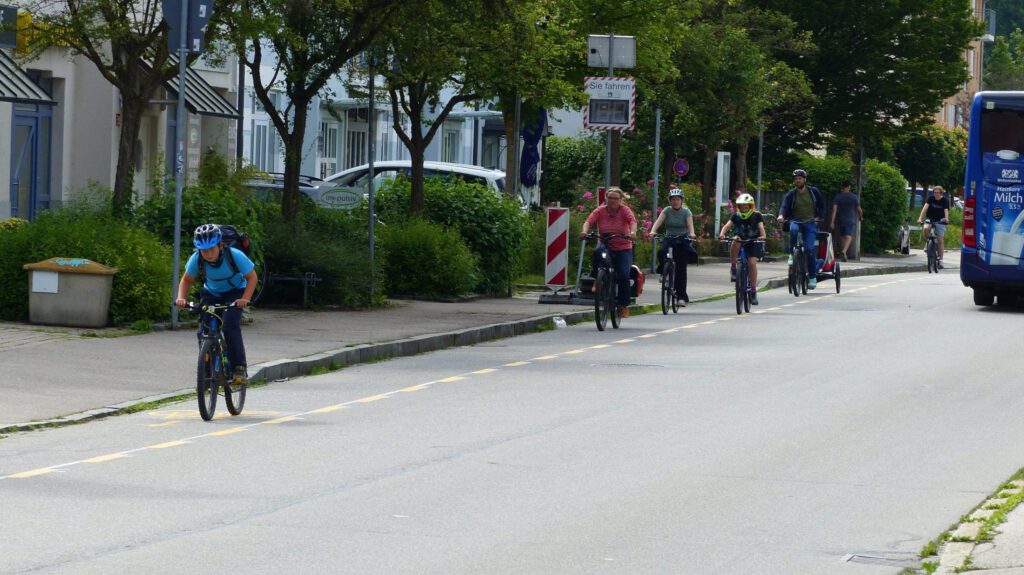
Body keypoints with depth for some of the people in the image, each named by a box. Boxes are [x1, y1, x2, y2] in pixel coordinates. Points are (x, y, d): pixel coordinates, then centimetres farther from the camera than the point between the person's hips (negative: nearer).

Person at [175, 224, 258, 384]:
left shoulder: (235, 256, -32)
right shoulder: (197, 258, -25)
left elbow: (252, 277, -21)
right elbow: (187, 280, -7)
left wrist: (245, 299, -36)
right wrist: (181, 298, -26)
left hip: (234, 293, -3)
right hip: (211, 294, 3)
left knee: (230, 326, -25)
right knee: (204, 330, -14)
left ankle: (239, 368, -17)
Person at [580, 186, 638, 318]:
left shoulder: (624, 210, -5)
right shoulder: (600, 211, -2)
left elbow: (632, 221, -22)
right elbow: (589, 221, -15)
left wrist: (633, 233, -44)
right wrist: (585, 231, -37)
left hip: (623, 249, -1)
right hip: (606, 245, 1)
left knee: (623, 276, -14)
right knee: (598, 252, -35)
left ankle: (624, 306, 4)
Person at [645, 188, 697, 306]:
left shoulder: (686, 212, -3)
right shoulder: (667, 211, 1)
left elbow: (690, 223, -20)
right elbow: (659, 221, -15)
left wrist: (692, 233, -41)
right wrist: (652, 231, -35)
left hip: (683, 240, -2)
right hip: (669, 239, 2)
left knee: (681, 268, -10)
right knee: (661, 252, -32)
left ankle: (682, 295, -6)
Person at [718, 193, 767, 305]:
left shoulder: (757, 216, -9)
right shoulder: (736, 216, -5)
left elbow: (761, 226, -24)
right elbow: (727, 225, -19)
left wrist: (763, 236, -46)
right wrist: (722, 234, -40)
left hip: (754, 242, -2)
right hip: (741, 241, 2)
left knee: (752, 262, -21)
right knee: (736, 241, -34)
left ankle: (753, 291, -12)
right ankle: (733, 268, -21)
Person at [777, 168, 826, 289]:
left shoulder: (813, 192, 5)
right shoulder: (790, 194, 3)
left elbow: (822, 205, 13)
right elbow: (784, 206, -11)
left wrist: (819, 217, -3)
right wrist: (781, 215, -32)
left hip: (810, 223, 0)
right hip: (796, 221, 0)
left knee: (810, 249, -15)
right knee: (793, 229, -38)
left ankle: (812, 276, -4)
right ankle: (792, 254, -19)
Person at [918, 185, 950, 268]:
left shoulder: (945, 200, -11)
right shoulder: (931, 199, -8)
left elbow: (946, 210, -26)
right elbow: (925, 207, -21)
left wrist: (946, 218, -47)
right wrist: (920, 218, -35)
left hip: (940, 221, -1)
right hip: (930, 220, 1)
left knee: (940, 240, -6)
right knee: (926, 228, -32)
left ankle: (940, 260, -1)